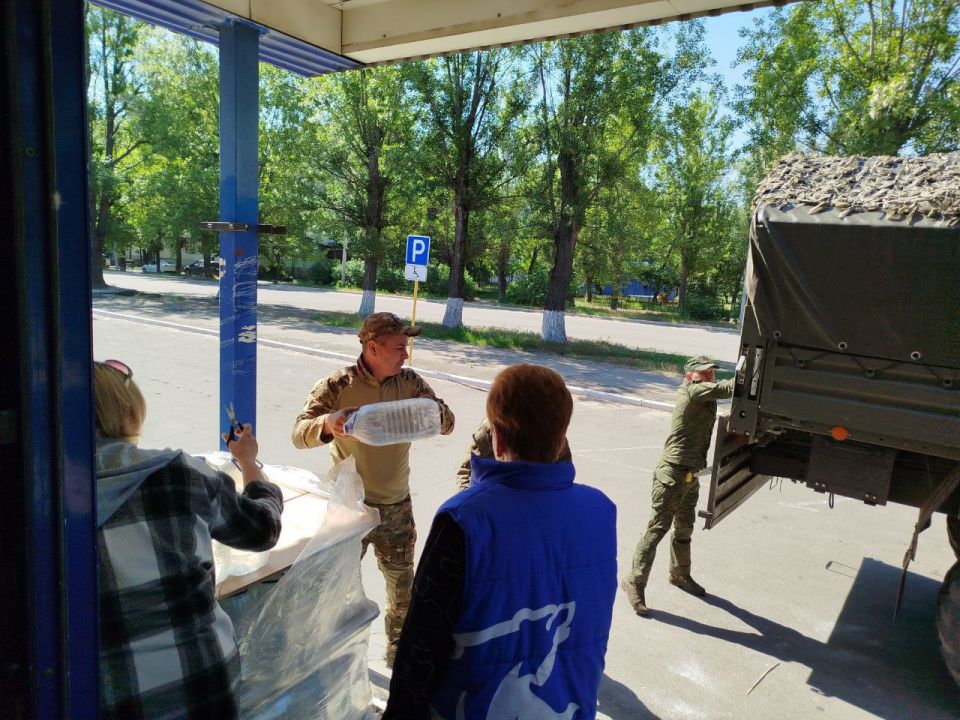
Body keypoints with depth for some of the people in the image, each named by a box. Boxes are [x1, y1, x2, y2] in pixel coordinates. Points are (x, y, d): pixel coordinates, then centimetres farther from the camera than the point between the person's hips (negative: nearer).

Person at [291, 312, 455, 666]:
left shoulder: (409, 382, -4)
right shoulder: (338, 386, -14)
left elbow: (447, 422, -4)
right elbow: (300, 431, -18)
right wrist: (328, 423, -41)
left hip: (396, 506, 3)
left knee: (402, 584, 16)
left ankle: (399, 651, 39)